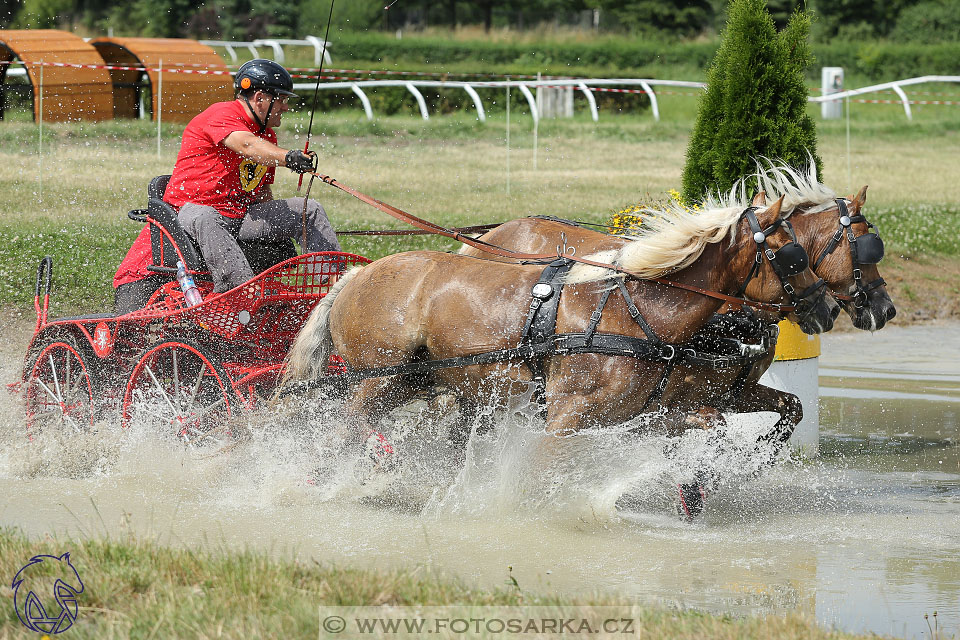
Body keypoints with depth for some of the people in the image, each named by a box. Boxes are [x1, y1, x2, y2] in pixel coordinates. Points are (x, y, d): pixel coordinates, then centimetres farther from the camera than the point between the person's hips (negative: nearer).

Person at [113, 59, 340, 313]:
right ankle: (244, 290, -61)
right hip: (193, 207, -8)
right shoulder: (221, 114, -10)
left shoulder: (267, 136, 19)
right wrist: (288, 157, -47)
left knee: (311, 210, -3)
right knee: (204, 221, -44)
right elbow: (245, 145, -32)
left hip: (241, 217, 8)